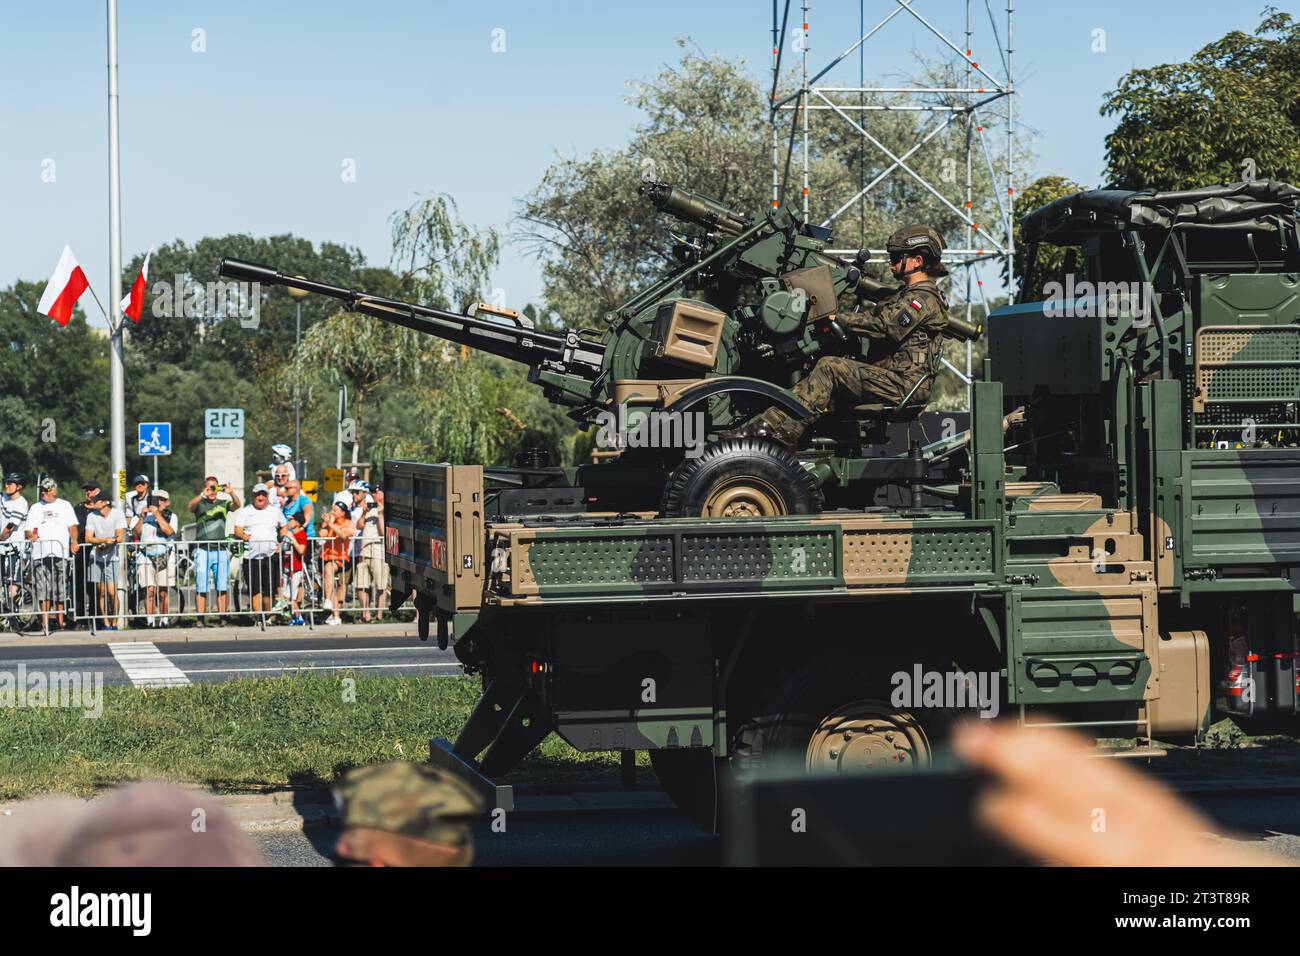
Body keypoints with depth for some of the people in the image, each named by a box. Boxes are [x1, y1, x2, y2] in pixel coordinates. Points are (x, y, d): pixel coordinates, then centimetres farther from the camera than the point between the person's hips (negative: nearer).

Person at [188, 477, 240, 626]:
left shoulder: (223, 503, 10)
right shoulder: (200, 504, 6)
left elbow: (236, 506, -8)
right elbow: (190, 506, -15)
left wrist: (231, 493, -29)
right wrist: (202, 495, -32)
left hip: (221, 551, 2)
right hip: (203, 550, -2)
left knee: (222, 588, 0)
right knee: (201, 587, -5)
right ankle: (200, 618, -5)